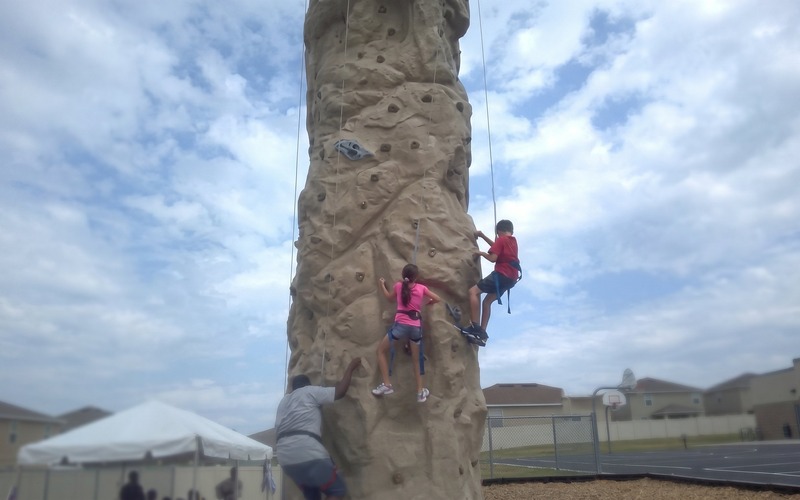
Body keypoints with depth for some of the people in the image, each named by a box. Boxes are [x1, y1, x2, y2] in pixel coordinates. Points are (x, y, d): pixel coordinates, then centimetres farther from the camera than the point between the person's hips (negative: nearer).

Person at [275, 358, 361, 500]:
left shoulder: (284, 401, 28)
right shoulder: (310, 391, 9)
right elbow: (340, 392, 2)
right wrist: (350, 368, 13)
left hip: (286, 458, 7)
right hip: (307, 453, -7)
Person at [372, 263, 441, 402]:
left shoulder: (398, 285, 3)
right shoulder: (421, 288, 4)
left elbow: (389, 297, 23)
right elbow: (438, 299, 11)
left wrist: (382, 285, 38)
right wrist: (428, 302, 31)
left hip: (400, 325, -2)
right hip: (416, 327, 2)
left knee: (381, 350, 16)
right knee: (416, 359, 18)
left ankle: (386, 385, 6)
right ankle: (420, 392, 22)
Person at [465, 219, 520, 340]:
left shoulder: (501, 240, -3)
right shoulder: (513, 241, 21)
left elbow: (493, 258, -13)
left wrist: (481, 253, 5)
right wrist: (483, 236, 37)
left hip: (501, 274, -9)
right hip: (512, 277, 9)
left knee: (473, 291, -7)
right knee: (488, 300, 18)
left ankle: (476, 326, -18)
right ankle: (482, 331, 9)